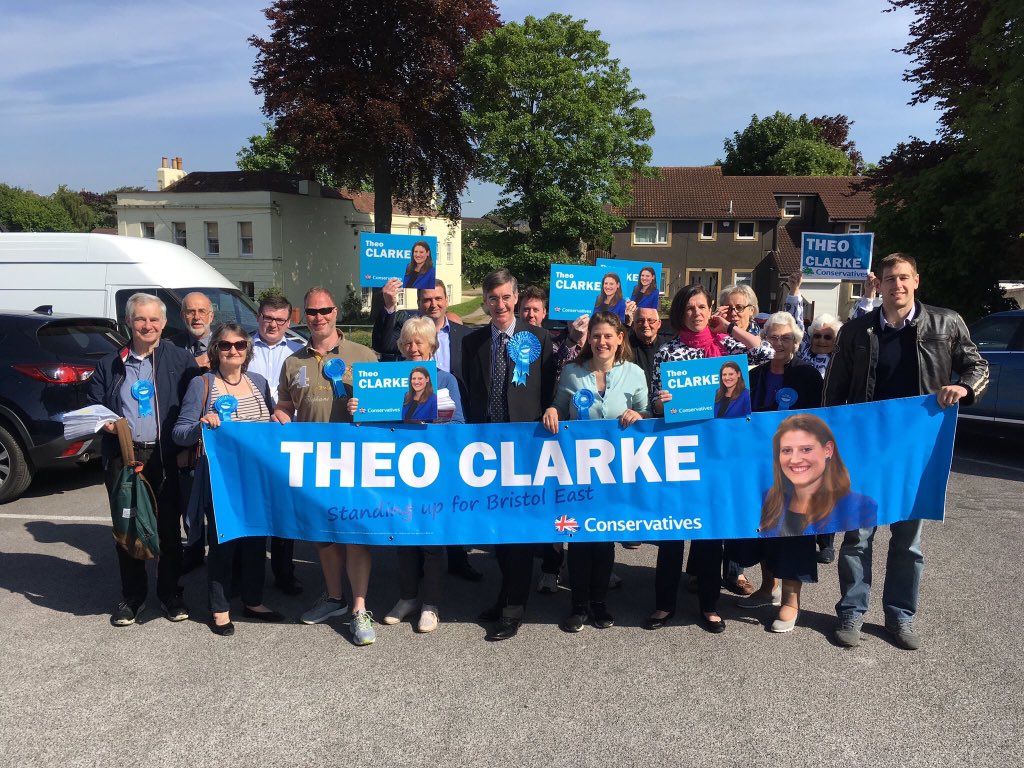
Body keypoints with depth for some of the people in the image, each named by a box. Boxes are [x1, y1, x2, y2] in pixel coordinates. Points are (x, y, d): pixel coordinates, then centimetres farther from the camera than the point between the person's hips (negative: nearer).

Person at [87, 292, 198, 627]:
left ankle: (171, 593, 21)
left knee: (169, 527, 6)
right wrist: (104, 423, -7)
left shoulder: (180, 360, 3)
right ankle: (132, 596, 23)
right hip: (122, 456, 2)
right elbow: (91, 405, 14)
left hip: (166, 457, -2)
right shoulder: (110, 365, 10)